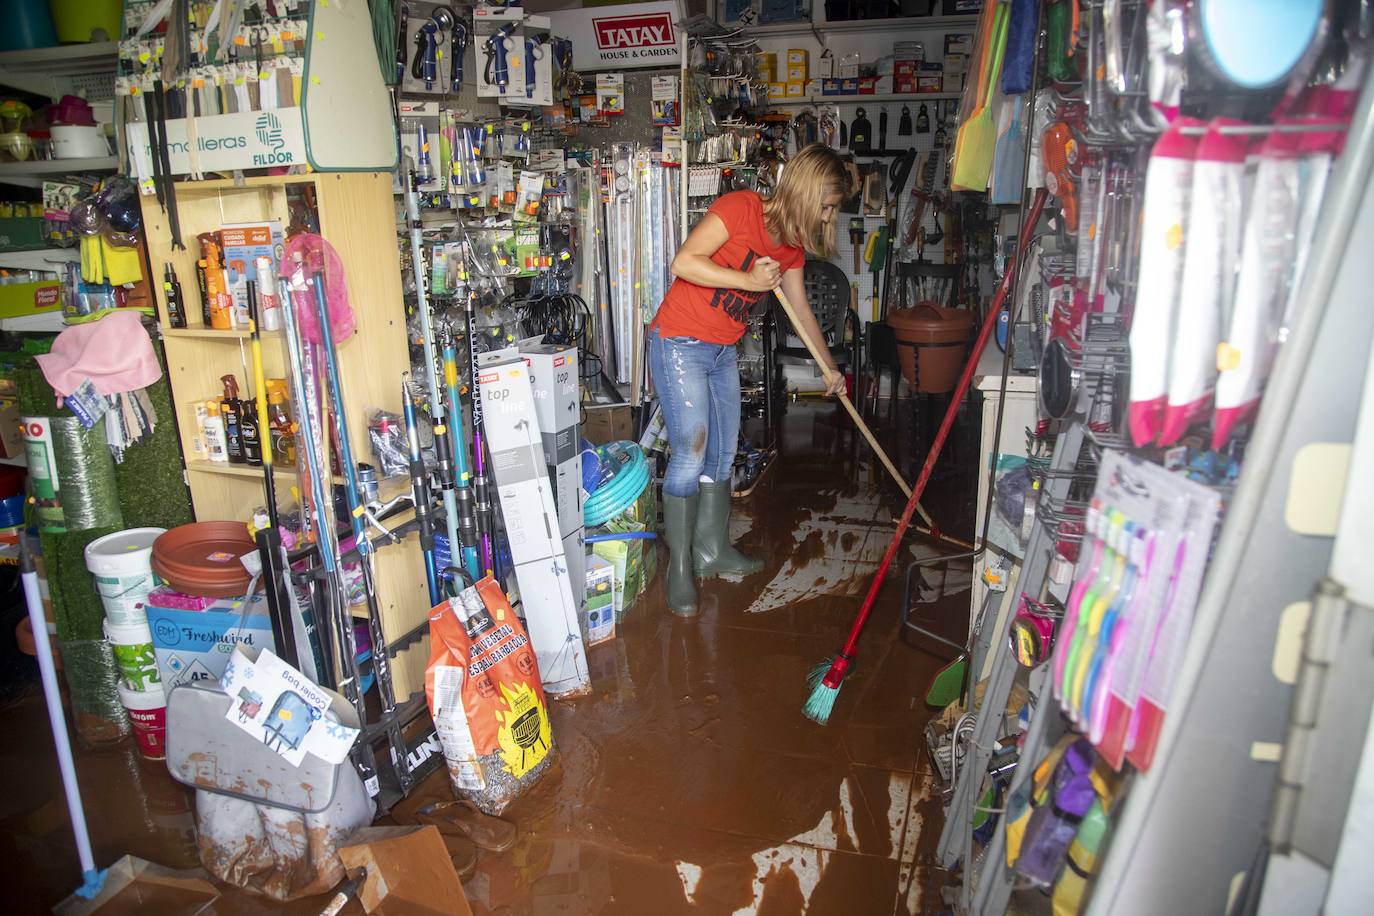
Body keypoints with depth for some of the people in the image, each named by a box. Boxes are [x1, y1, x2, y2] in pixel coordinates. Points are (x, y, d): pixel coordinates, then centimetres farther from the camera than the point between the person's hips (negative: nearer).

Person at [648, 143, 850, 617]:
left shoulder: (793, 243, 7)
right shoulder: (741, 207, -17)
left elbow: (800, 307, 20)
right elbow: (684, 262, -26)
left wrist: (829, 366, 27)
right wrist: (749, 281, -22)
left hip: (723, 352, 8)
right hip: (679, 343, -8)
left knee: (722, 455, 13)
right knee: (691, 453, -10)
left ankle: (712, 550, 28)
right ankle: (679, 568, 2)